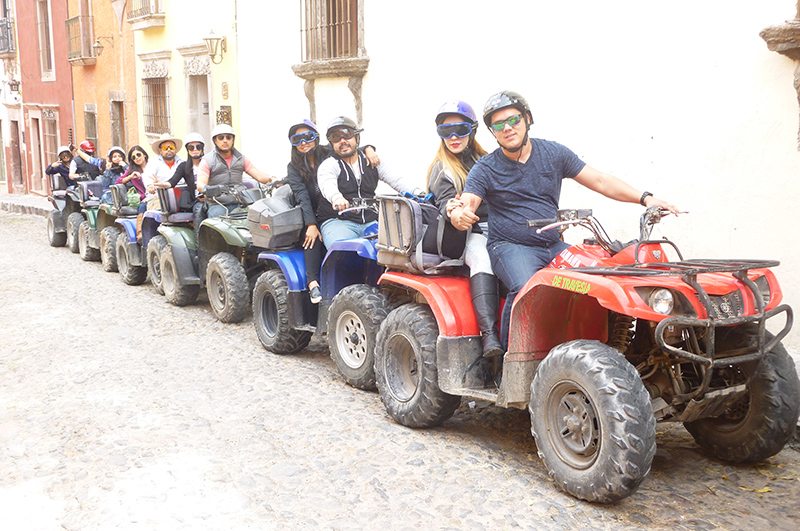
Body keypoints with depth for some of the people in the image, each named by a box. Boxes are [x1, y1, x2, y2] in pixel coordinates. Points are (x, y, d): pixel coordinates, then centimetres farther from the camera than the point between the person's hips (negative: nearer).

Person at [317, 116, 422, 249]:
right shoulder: (328, 165, 2)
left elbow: (396, 179, 8)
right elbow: (327, 184, -21)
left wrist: (418, 193, -11)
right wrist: (336, 198, -45)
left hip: (370, 222, 4)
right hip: (337, 221, -4)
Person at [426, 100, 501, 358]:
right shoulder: (441, 168, 8)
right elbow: (444, 202, -7)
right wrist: (451, 209, -31)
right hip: (465, 233, -4)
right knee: (482, 257, -37)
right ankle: (489, 332, -43)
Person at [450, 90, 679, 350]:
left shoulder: (554, 153, 8)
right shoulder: (485, 170, 1)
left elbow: (600, 181, 7)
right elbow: (466, 205, -12)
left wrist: (645, 198, -4)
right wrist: (459, 215, -38)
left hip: (554, 246, 4)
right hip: (510, 247, -3)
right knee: (525, 288, -33)